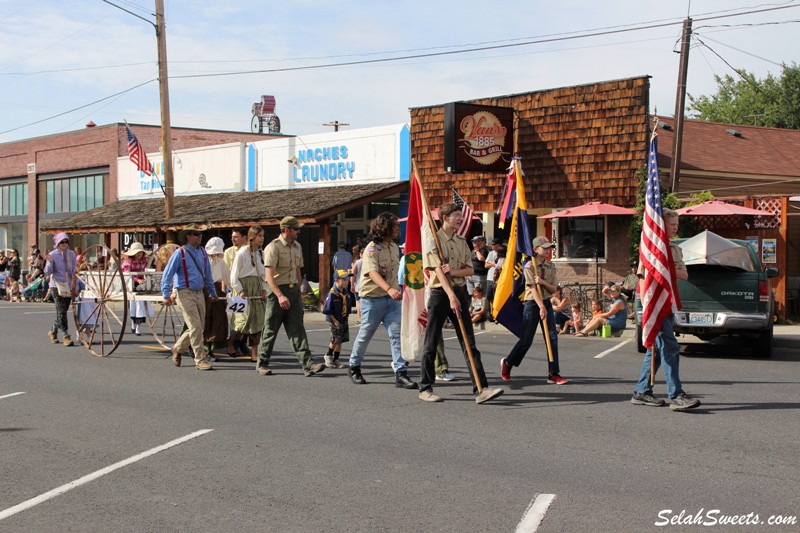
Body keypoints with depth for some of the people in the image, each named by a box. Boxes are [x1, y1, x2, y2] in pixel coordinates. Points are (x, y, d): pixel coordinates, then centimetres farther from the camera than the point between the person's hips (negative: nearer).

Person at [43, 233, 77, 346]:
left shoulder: (72, 254, 5)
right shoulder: (52, 255, -6)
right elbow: (47, 272, -8)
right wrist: (49, 262, -25)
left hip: (68, 286, 5)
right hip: (57, 286, -5)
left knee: (63, 311, 11)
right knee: (61, 311, -11)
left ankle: (53, 331, 32)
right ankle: (66, 336, -11)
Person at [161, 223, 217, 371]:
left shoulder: (202, 252, 10)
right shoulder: (180, 253, -7)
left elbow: (207, 274, 22)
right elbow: (167, 274, -7)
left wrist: (212, 292, 26)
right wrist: (166, 295, -13)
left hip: (199, 293, 7)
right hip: (185, 293, -6)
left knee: (198, 327, 10)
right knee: (195, 327, -10)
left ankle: (178, 348, 32)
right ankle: (200, 360, -4)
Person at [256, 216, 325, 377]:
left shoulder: (296, 246, 13)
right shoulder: (273, 247, -12)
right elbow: (269, 275, -20)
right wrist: (280, 296, -28)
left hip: (293, 290, 6)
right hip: (277, 290, -6)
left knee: (297, 328, -2)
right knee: (270, 329, 3)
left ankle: (308, 364, -10)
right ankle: (262, 363, 17)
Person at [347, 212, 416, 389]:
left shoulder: (394, 247, 10)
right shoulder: (372, 249, -14)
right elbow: (373, 273, -28)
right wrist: (389, 289, -42)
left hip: (392, 298, 6)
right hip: (372, 297, -5)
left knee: (397, 334, -6)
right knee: (365, 335, 8)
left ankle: (401, 373, -9)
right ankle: (354, 367, 27)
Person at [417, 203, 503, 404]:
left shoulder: (461, 242, 14)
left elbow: (469, 269, 10)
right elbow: (438, 270, -15)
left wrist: (454, 272, -13)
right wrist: (451, 296, -25)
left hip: (460, 292, 5)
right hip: (440, 293, -5)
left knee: (469, 343, -1)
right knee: (431, 344, 2)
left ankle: (481, 389, -5)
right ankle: (425, 388, 13)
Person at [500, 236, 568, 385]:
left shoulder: (551, 267, 7)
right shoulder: (529, 267, -9)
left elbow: (553, 289, 5)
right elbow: (533, 289, -16)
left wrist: (543, 282, -15)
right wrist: (541, 308, -23)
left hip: (547, 303, 5)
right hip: (532, 304, -5)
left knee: (552, 338, -3)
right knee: (526, 340, -2)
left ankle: (553, 374, 1)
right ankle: (507, 363, 22)